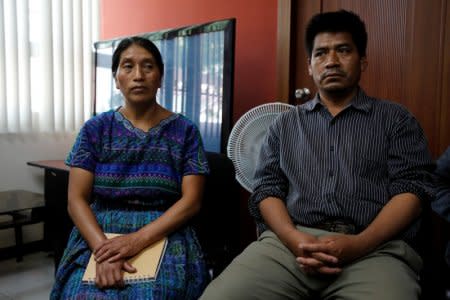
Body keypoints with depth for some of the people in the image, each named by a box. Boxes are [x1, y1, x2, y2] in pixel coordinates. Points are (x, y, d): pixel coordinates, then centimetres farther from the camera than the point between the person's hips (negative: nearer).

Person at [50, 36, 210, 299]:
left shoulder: (185, 131, 1)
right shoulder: (95, 129, 4)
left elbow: (191, 200, -5)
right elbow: (77, 200, -1)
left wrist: (140, 239, -18)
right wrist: (103, 249, -18)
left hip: (164, 236, -1)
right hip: (98, 236, 1)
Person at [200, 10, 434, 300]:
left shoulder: (396, 119, 14)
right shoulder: (286, 123, 19)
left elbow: (411, 189, 3)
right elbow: (267, 188, 11)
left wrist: (359, 244, -13)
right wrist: (294, 238, -10)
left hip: (376, 246, -1)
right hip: (292, 241, 2)